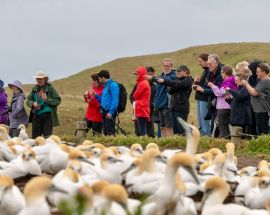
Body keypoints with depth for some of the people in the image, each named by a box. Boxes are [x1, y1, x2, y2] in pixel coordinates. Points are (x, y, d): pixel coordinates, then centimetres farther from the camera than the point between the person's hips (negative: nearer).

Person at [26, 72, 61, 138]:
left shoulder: (50, 88, -1)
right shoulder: (34, 89, 12)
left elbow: (57, 100, -5)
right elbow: (28, 100, 14)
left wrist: (47, 99, -16)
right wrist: (33, 103, -7)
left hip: (47, 116, -4)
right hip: (36, 116, 4)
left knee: (47, 137, -4)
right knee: (35, 136, 6)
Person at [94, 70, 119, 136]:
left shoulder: (113, 85, -9)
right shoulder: (106, 86, 20)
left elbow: (115, 100, -17)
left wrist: (111, 112, -22)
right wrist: (96, 95, 16)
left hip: (110, 113, -10)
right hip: (104, 113, 10)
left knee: (110, 132, -12)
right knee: (105, 132, 11)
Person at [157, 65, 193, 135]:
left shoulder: (188, 80, -3)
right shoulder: (177, 79, 19)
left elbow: (177, 84, -19)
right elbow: (170, 91, 11)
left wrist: (164, 81, -22)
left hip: (181, 108, -7)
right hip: (173, 107, 7)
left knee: (181, 129, -9)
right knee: (175, 129, 6)